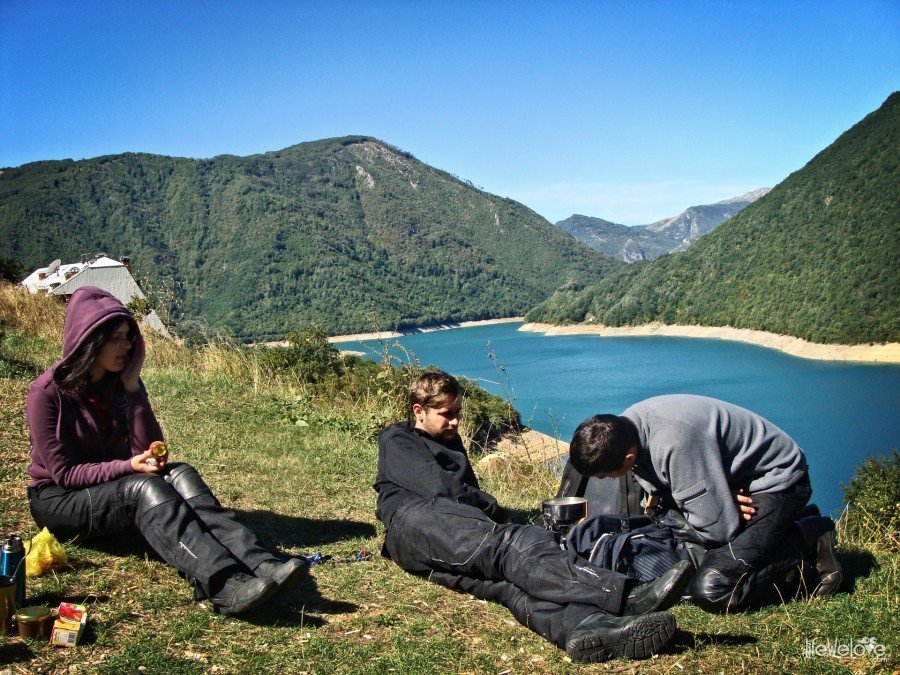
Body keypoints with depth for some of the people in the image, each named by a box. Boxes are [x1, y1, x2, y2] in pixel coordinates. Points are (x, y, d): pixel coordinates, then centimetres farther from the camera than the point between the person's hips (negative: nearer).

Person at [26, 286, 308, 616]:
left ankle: (259, 564, -44)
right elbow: (64, 473, -17)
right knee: (143, 487, -33)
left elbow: (148, 451, -8)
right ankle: (225, 586, -54)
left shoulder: (121, 382, 0)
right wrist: (129, 467, -29)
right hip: (58, 499, -5)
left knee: (179, 474, -25)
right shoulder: (48, 392, -15)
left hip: (116, 485, 5)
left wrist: (133, 387, -16)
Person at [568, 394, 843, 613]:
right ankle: (779, 525, 21)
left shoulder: (673, 443, -36)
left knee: (711, 591, -22)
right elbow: (658, 491, 4)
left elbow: (717, 529, -30)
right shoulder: (627, 426, -9)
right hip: (733, 482, 9)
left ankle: (810, 540, -4)